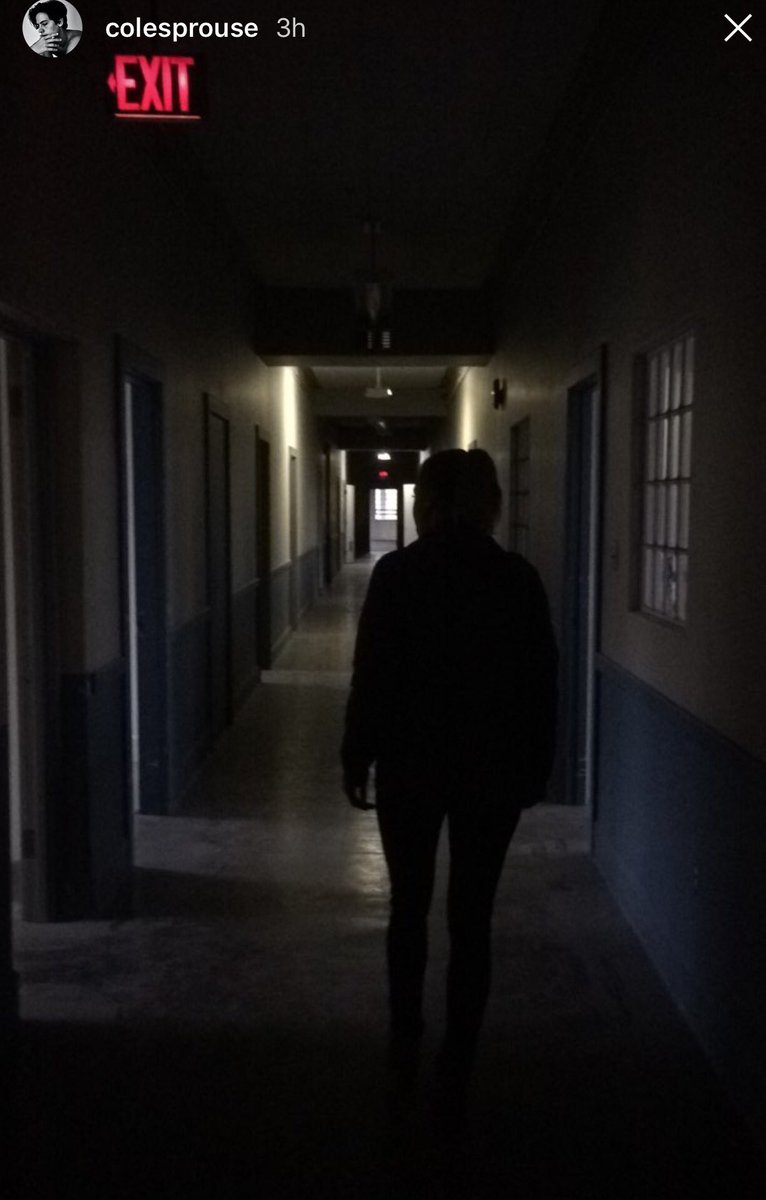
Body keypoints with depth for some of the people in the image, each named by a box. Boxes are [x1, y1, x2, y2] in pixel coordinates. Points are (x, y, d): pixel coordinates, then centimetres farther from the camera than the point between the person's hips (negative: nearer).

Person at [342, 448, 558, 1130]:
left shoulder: (396, 574, -10)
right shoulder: (521, 580, -4)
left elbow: (371, 678, -9)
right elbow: (542, 684, 0)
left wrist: (356, 759, 2)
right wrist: (535, 768, 10)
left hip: (410, 767, -1)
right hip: (492, 773, 1)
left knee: (409, 909, 18)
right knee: (472, 921, 9)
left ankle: (406, 1053, 31)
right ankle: (456, 1077, 17)